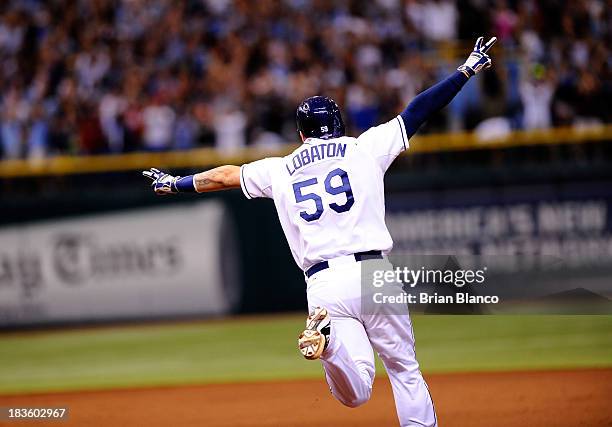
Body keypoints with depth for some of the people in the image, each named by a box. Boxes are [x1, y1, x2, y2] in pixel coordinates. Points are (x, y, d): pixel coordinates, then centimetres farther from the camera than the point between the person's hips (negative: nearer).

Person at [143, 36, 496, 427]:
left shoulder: (281, 170, 16)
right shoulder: (364, 148, 9)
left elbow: (223, 176, 27)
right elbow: (418, 111, 9)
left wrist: (174, 183, 43)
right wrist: (467, 70, 16)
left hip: (322, 285, 1)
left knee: (356, 394, -2)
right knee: (405, 370, 11)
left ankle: (326, 337, -30)